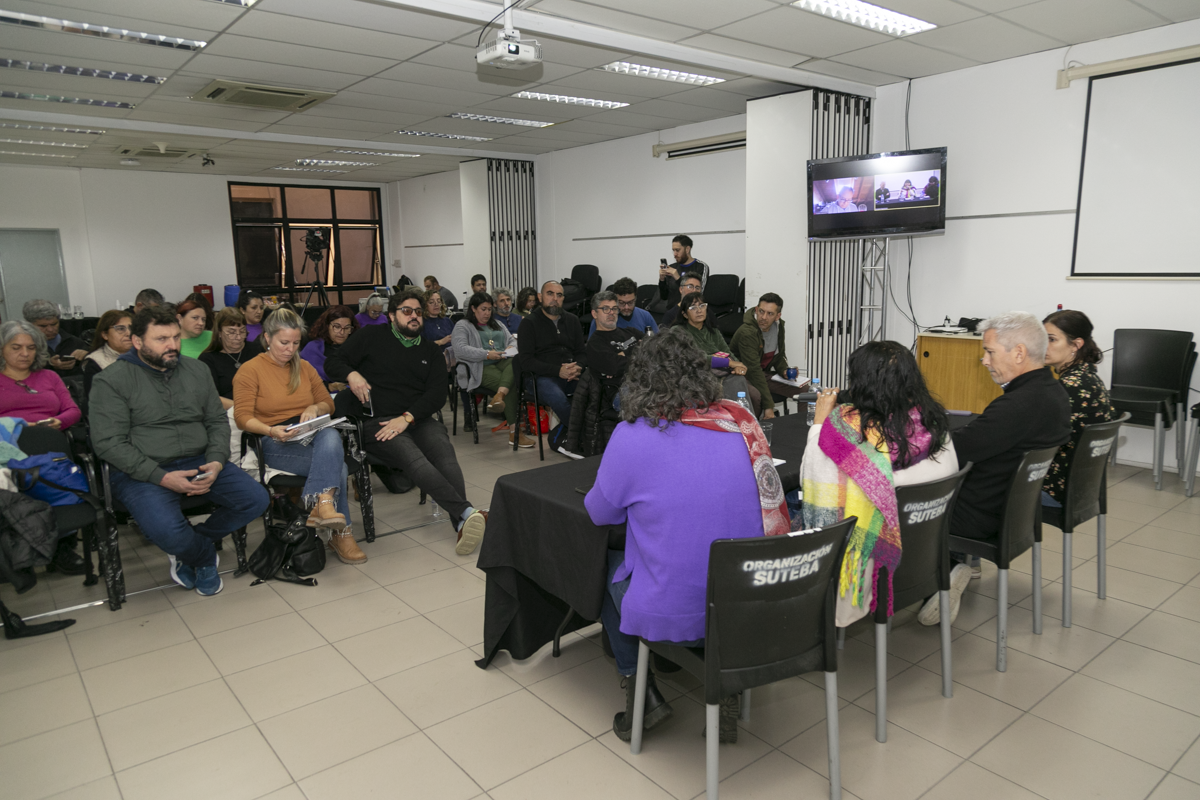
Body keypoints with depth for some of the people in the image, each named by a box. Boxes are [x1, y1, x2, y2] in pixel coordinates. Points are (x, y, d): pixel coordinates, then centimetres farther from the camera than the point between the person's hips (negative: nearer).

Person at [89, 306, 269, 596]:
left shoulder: (197, 370, 12)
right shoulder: (111, 381, -4)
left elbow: (217, 421, 13)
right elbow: (108, 442, -11)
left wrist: (216, 462, -7)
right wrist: (162, 477, -20)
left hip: (198, 462, 5)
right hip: (142, 472, -5)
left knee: (256, 499, -13)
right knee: (167, 531, -31)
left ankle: (187, 548, 8)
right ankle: (205, 556, 6)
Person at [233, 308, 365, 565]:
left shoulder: (304, 367, 20)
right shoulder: (250, 370, 3)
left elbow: (328, 403, 22)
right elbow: (243, 417, -5)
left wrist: (314, 409, -2)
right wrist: (272, 430, -25)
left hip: (314, 434, 5)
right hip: (276, 443, -4)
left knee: (331, 436, -35)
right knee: (335, 463, -31)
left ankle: (321, 505, -36)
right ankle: (341, 532, -28)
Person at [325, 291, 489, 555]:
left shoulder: (430, 350, 20)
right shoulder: (372, 337, 15)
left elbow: (437, 395, 7)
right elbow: (333, 362, 16)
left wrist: (406, 417, -9)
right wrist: (351, 374, -8)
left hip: (420, 419, 3)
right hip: (378, 422, -3)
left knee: (445, 457, -31)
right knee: (414, 459, -34)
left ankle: (462, 524, -48)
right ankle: (468, 513, -50)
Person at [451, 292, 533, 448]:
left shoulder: (497, 325, 30)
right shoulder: (463, 326, 9)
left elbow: (512, 340, 25)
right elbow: (460, 350, -8)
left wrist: (511, 348, -2)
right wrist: (487, 354, -17)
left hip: (503, 362, 6)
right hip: (481, 368, -5)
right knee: (513, 385, -31)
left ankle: (499, 395, -55)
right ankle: (514, 432, -35)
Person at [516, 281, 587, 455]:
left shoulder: (572, 320, 18)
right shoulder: (529, 323, 2)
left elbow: (582, 353, 15)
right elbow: (526, 361, -8)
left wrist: (577, 368, -10)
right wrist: (558, 370, -19)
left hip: (571, 375, 5)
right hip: (540, 377, -5)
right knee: (557, 396, -37)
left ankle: (558, 437, -13)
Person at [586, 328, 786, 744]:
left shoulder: (633, 436, -16)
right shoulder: (741, 424, -3)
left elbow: (599, 513, -2)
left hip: (671, 617, -3)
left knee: (608, 564, 26)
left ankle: (641, 694, 26)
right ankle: (724, 686, 27)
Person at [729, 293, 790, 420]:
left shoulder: (778, 325, 0)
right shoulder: (747, 332, -26)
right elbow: (754, 371, -31)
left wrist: (784, 370, -7)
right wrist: (768, 407, -34)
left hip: (765, 373, 8)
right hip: (743, 375, -8)